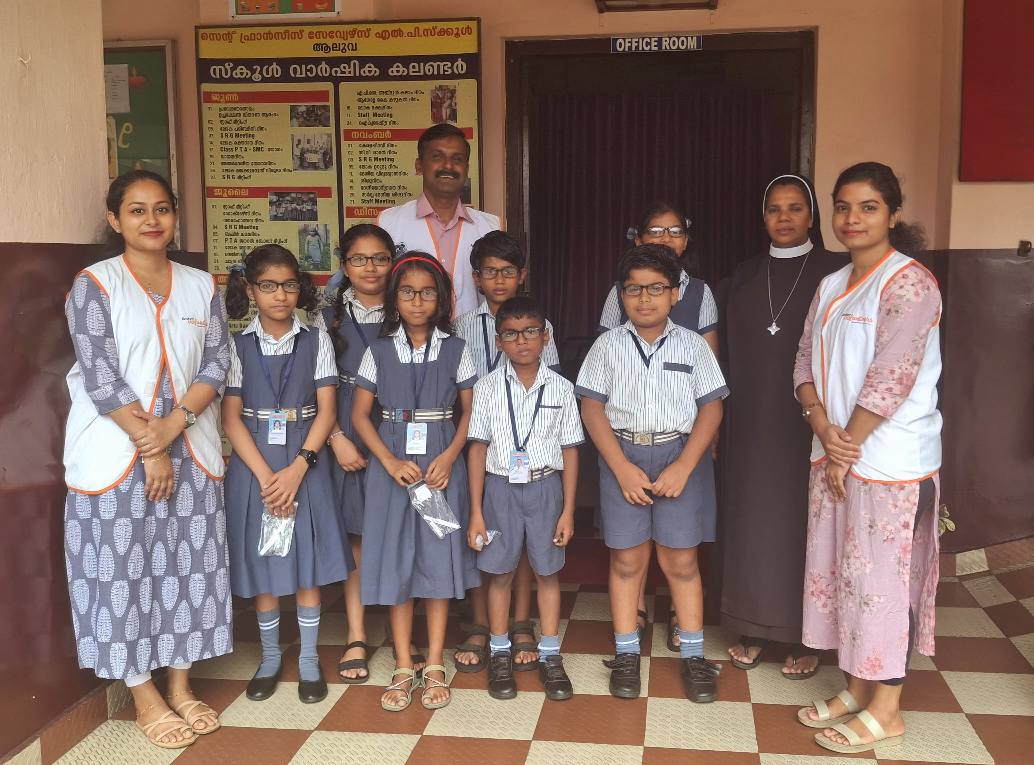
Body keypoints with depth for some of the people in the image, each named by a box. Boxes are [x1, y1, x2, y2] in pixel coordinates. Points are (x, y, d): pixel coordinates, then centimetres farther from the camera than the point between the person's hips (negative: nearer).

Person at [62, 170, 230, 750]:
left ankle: (182, 687, 23)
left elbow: (218, 363, 1)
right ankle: (146, 700, 16)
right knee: (123, 571, 2)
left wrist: (174, 424, -14)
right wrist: (149, 448, -14)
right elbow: (101, 378, -10)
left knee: (190, 567, 8)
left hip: (191, 451, 4)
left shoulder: (202, 286, 8)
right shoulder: (94, 284, -3)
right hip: (118, 454, -3)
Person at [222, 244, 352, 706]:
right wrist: (265, 476, -13)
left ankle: (309, 660, 19)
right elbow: (231, 417, -4)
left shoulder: (316, 341, 1)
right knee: (262, 564, 7)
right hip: (254, 465, 1)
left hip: (305, 464, 0)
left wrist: (297, 469, -14)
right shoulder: (238, 346, 1)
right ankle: (270, 657, 25)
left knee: (308, 564, 5)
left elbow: (327, 410, -4)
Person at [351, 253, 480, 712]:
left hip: (442, 463, 0)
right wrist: (392, 462, -12)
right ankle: (403, 668, 14)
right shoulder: (379, 351, 3)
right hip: (392, 463, 1)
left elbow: (470, 411, 1)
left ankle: (435, 667, 14)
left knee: (439, 559, 3)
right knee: (396, 561, 4)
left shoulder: (455, 350, 2)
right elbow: (359, 415, 1)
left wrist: (449, 458, -14)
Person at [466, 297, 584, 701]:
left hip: (545, 488, 0)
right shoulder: (488, 387, -3)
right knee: (500, 573, 9)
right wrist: (476, 511, -3)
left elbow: (569, 450, 2)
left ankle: (550, 656, 22)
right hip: (501, 487, 0)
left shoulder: (560, 388, -1)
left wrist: (568, 510, 0)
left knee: (547, 572, 9)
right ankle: (500, 656, 25)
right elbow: (478, 448, -1)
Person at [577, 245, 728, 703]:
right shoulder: (608, 346, 2)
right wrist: (622, 467, -10)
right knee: (626, 559, 6)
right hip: (622, 455, 1)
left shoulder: (692, 345, 2)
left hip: (680, 455, 0)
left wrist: (683, 466, -11)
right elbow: (592, 408, -1)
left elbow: (711, 407, 0)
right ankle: (626, 654, 19)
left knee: (681, 561, 3)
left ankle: (692, 655, 17)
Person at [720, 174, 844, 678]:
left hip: (806, 424, -3)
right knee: (749, 520, 7)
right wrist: (721, 417, 5)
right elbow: (729, 353, 9)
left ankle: (805, 637, 15)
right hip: (750, 425, 3)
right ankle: (752, 629, 20)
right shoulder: (743, 277, 9)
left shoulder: (834, 273, -2)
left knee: (802, 522, 3)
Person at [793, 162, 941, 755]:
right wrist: (822, 426, -8)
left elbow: (891, 379, -18)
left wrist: (846, 448, -14)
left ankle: (887, 711, 16)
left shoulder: (910, 283, -13)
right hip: (836, 451, 8)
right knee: (839, 567, 14)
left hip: (889, 458, -8)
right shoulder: (832, 285, 12)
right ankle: (858, 689, 30)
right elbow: (807, 359, 8)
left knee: (881, 575, 0)